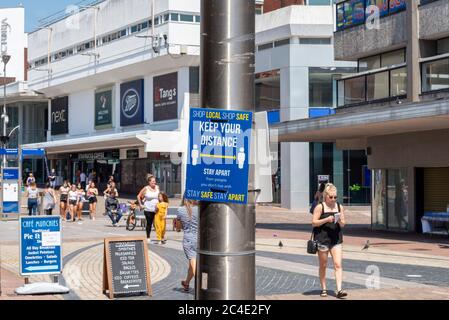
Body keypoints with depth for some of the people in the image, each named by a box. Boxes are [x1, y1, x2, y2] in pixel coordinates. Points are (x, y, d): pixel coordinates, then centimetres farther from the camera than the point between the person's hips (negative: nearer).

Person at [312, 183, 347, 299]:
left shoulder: (340, 207, 7)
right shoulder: (320, 207, -4)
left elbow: (343, 224, 12)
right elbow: (314, 222, -7)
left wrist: (340, 221, -11)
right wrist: (326, 219, -18)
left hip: (336, 239, 3)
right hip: (322, 238, -3)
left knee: (338, 264, -7)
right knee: (323, 265, 8)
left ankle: (339, 290, -11)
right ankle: (323, 289, 19)